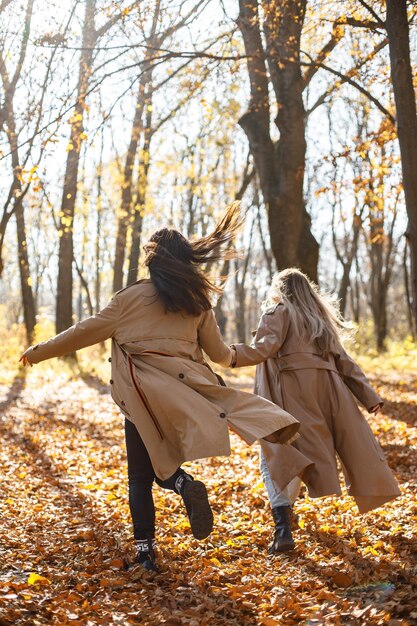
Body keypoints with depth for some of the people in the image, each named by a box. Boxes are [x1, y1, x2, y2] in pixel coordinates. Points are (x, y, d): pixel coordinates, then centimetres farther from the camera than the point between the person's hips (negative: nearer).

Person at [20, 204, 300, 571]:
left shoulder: (132, 297, 0)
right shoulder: (198, 301, 9)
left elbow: (88, 331, 3)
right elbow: (219, 353, 15)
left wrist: (41, 351, 14)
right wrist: (232, 356, 39)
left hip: (142, 393, -3)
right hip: (184, 384, 3)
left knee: (140, 476, 7)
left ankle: (145, 547, -7)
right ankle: (181, 481, -11)